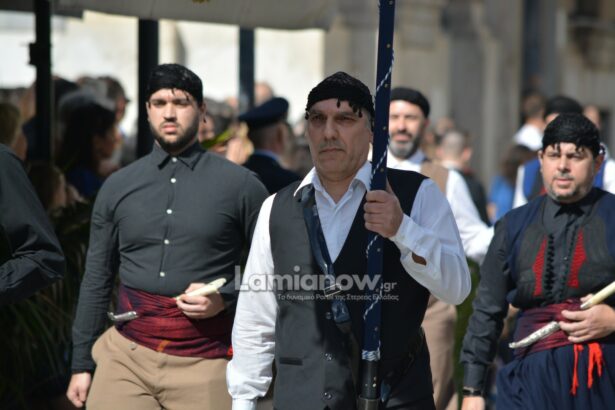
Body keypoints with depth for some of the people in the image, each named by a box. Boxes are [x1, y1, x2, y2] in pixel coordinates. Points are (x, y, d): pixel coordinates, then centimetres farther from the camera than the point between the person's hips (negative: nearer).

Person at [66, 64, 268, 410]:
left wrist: (225, 298, -11)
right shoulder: (118, 187, 8)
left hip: (205, 362, -2)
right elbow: (97, 281, 12)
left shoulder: (240, 185, -1)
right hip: (126, 355, 2)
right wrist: (82, 364, 10)